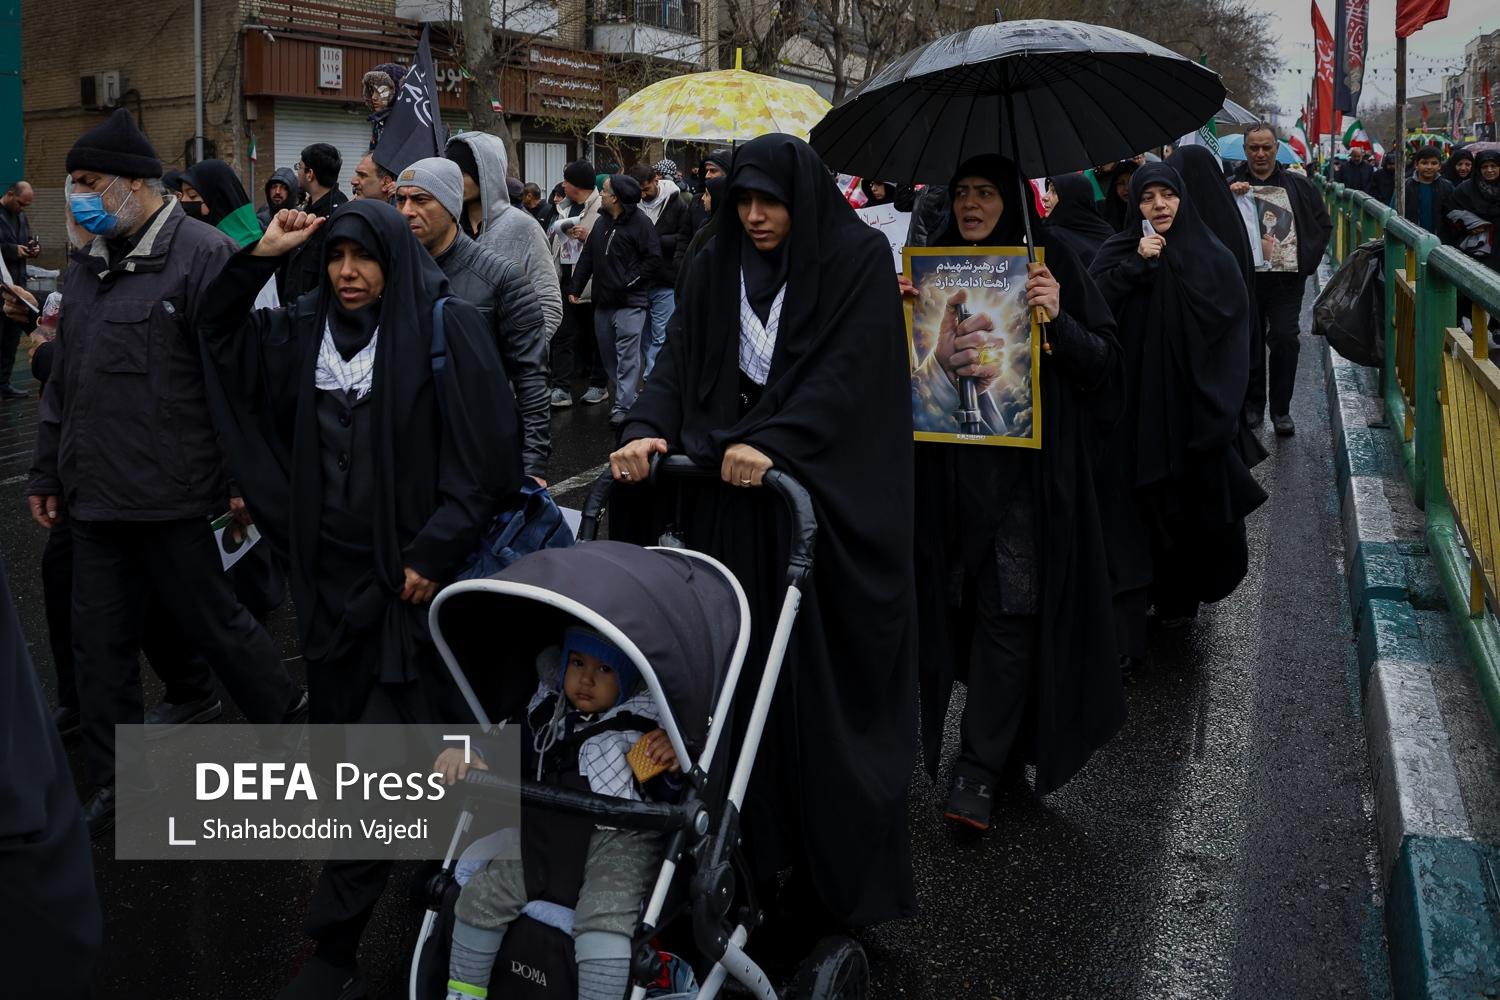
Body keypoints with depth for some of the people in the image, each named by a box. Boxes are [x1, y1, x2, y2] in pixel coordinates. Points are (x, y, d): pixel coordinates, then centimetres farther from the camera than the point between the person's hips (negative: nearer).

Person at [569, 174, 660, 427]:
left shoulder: (639, 222, -9)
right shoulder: (601, 222, 13)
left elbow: (653, 259, -12)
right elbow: (587, 257, 15)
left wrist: (629, 281, -13)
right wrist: (575, 288, 9)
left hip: (630, 303, -8)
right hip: (603, 301, 8)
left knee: (627, 354, -9)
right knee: (608, 353, 11)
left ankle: (624, 405, -8)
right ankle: (624, 397, 22)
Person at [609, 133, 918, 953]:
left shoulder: (859, 259, -1)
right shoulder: (716, 267, 11)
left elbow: (848, 370, -13)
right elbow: (679, 359, 3)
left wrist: (773, 442, -26)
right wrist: (646, 430, -17)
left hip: (825, 500, -4)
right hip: (729, 496, 4)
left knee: (821, 678, 0)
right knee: (734, 672, 3)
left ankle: (830, 872, 12)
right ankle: (743, 851, 13)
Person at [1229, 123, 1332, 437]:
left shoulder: (1298, 186, 7)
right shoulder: (1231, 185, 3)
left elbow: (1323, 225, 13)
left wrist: (1305, 260, 1)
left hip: (1285, 280, 0)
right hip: (1244, 278, 0)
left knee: (1286, 342, -4)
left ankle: (1281, 410, 6)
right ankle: (1252, 405, 20)